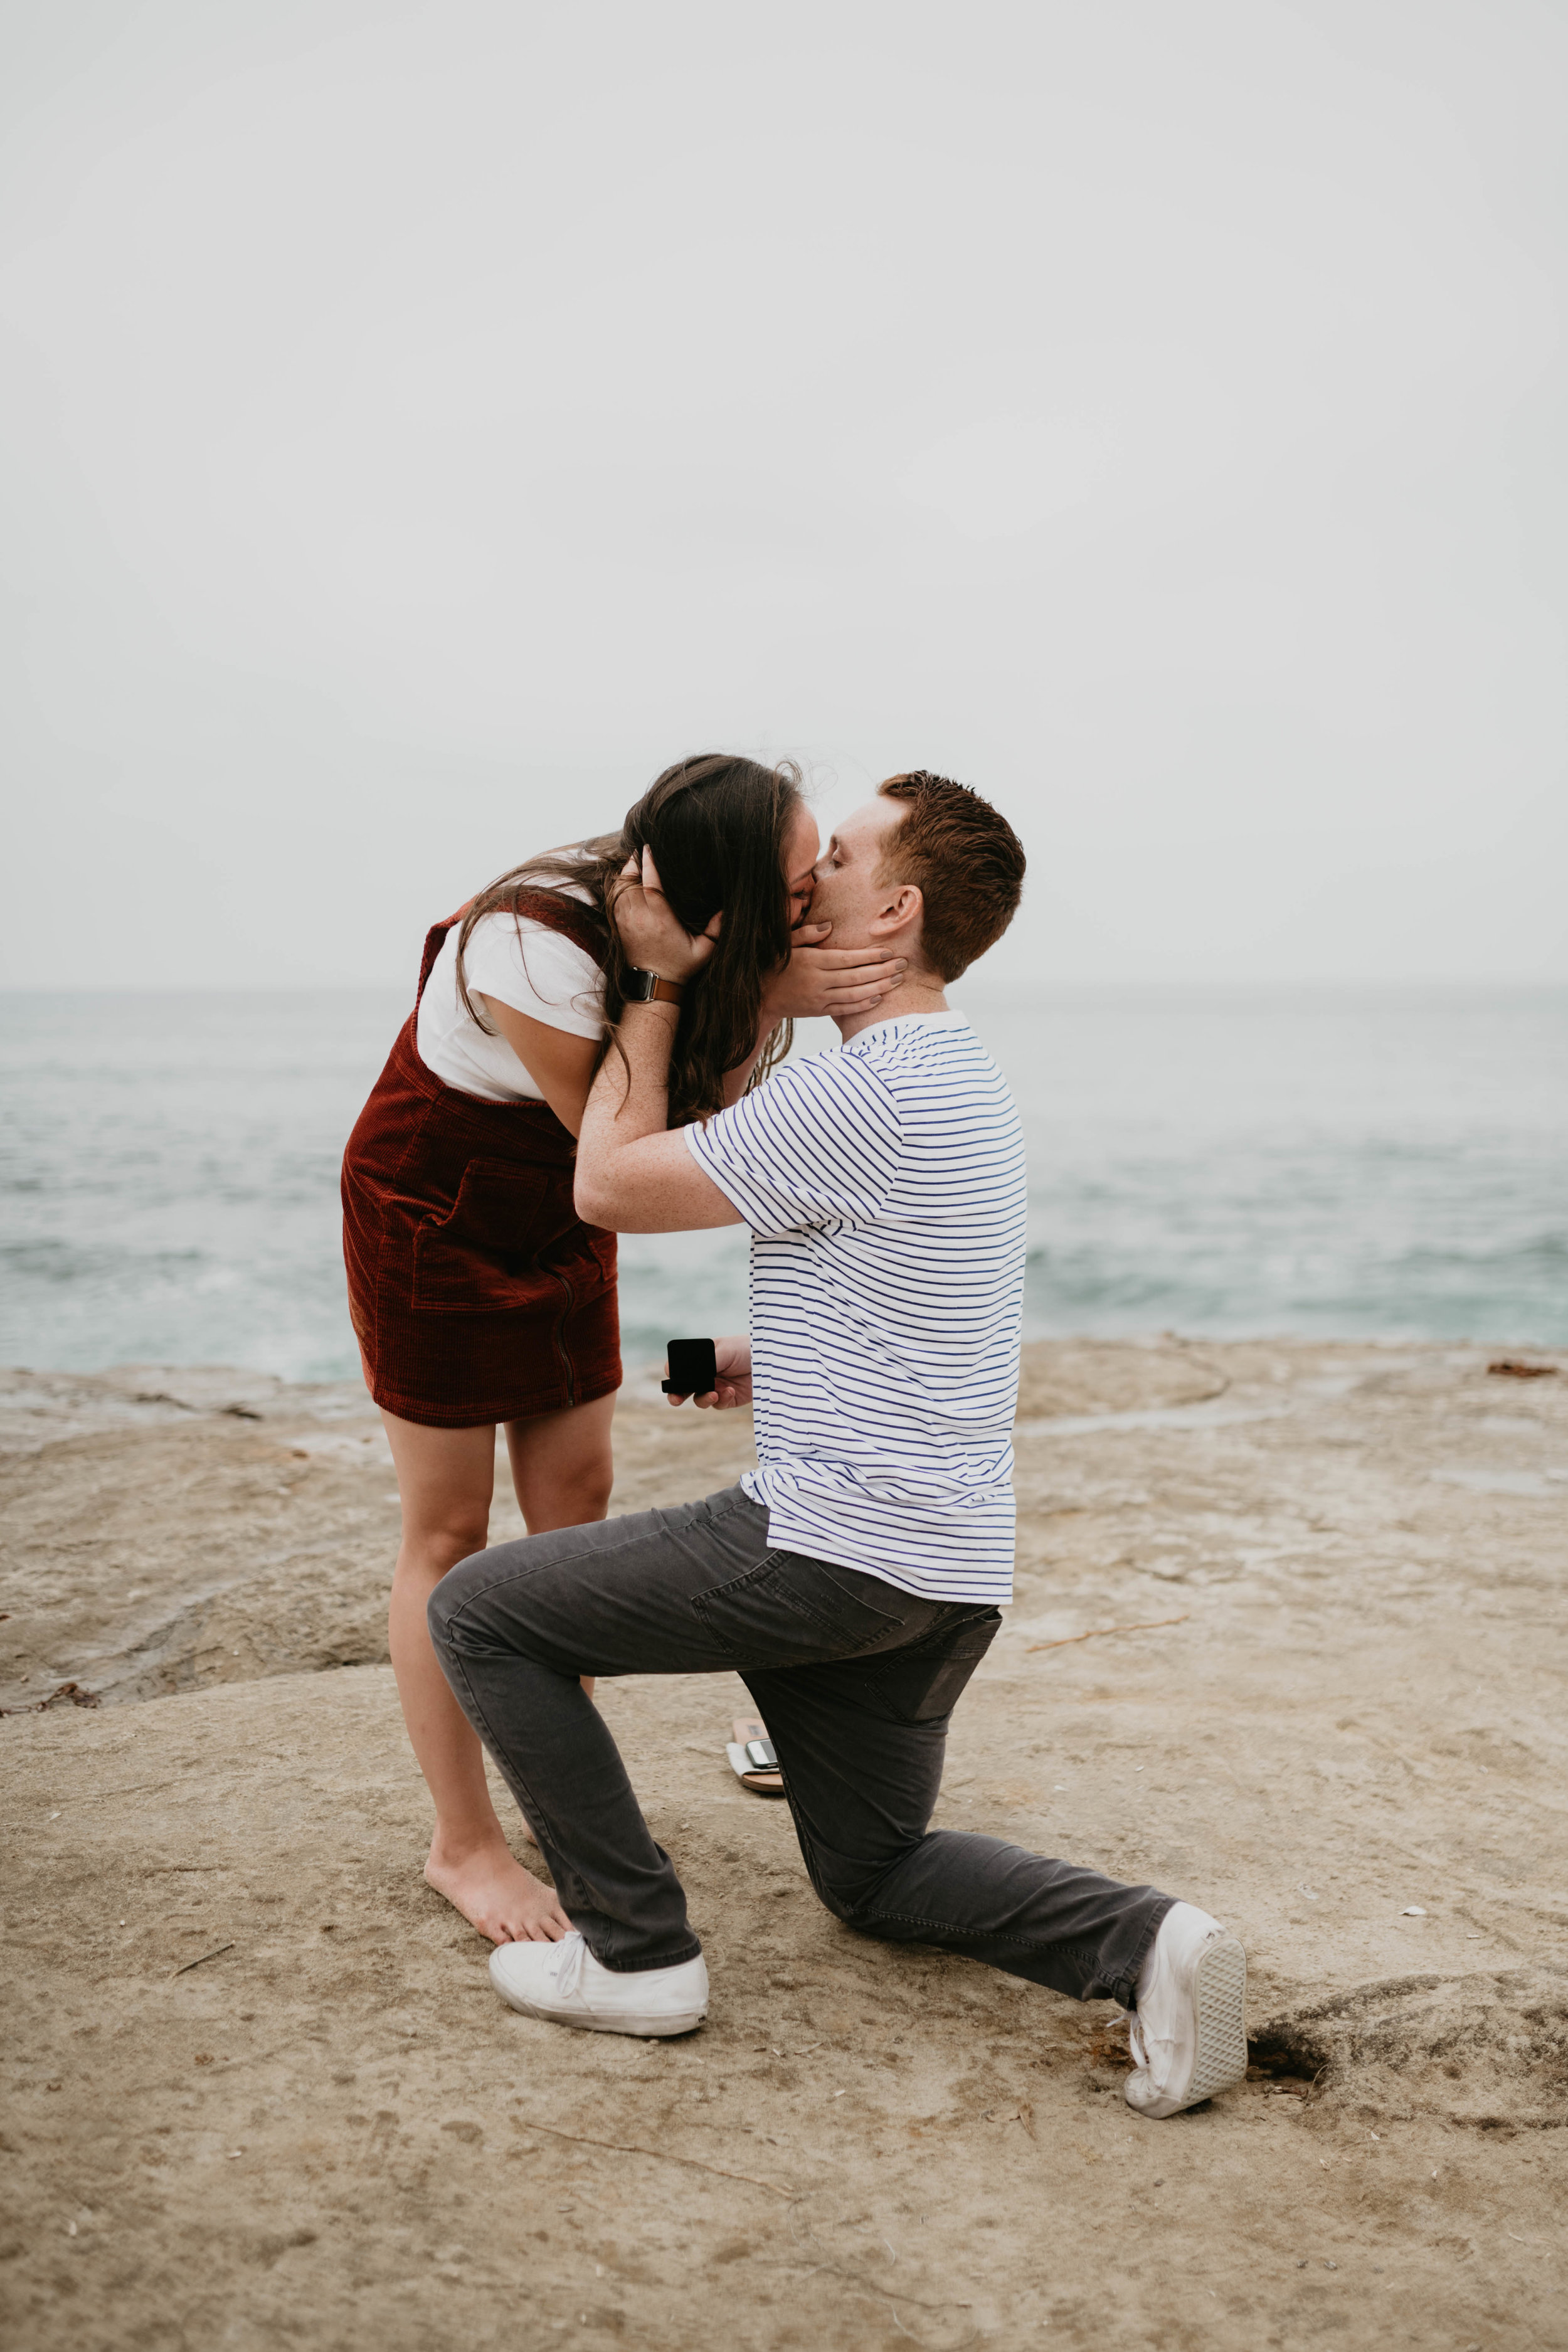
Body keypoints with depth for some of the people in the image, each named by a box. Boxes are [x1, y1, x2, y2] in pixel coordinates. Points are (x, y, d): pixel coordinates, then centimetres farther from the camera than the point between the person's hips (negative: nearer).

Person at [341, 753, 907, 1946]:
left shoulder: (671, 918, -15)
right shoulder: (535, 946, -36)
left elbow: (707, 1104, -19)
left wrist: (765, 1002, -37)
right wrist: (768, 1005, -34)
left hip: (560, 1219, 7)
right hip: (435, 1213, -7)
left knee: (577, 1502, 8)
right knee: (451, 1530, 0)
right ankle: (463, 1845, 12)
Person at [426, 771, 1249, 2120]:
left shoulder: (869, 1092, -18)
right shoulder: (969, 1083, 14)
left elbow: (611, 1185, -11)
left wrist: (656, 981, -3)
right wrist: (782, 1366, 18)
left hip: (835, 1541, -9)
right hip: (956, 1568, 10)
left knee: (479, 1614, 4)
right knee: (875, 1874, 25)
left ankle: (636, 1951, 6)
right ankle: (1143, 1946, 1)